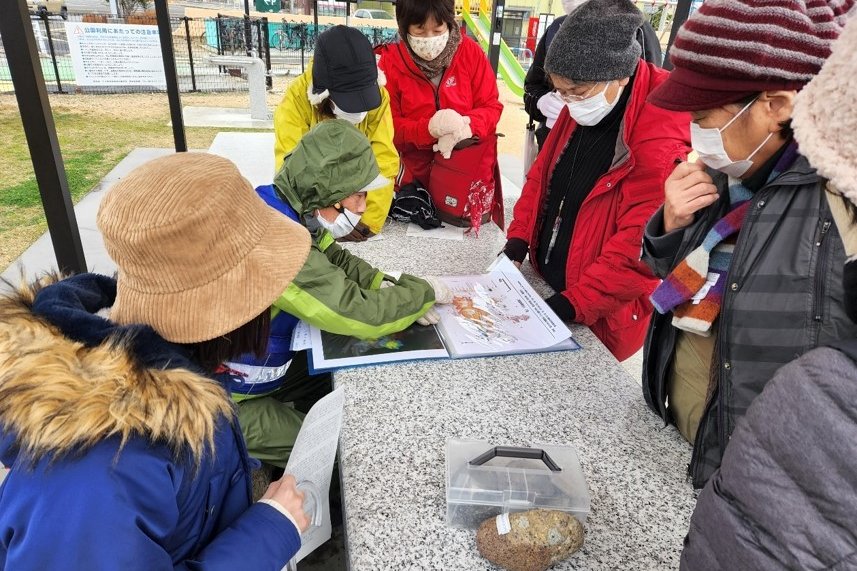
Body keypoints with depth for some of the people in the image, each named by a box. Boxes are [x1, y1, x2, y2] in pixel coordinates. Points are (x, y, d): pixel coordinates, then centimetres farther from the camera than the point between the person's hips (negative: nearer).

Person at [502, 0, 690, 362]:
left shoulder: (661, 144, -25)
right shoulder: (578, 111, 0)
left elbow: (640, 247, -26)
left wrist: (573, 304, -25)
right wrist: (518, 241, -1)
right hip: (544, 284, 7)